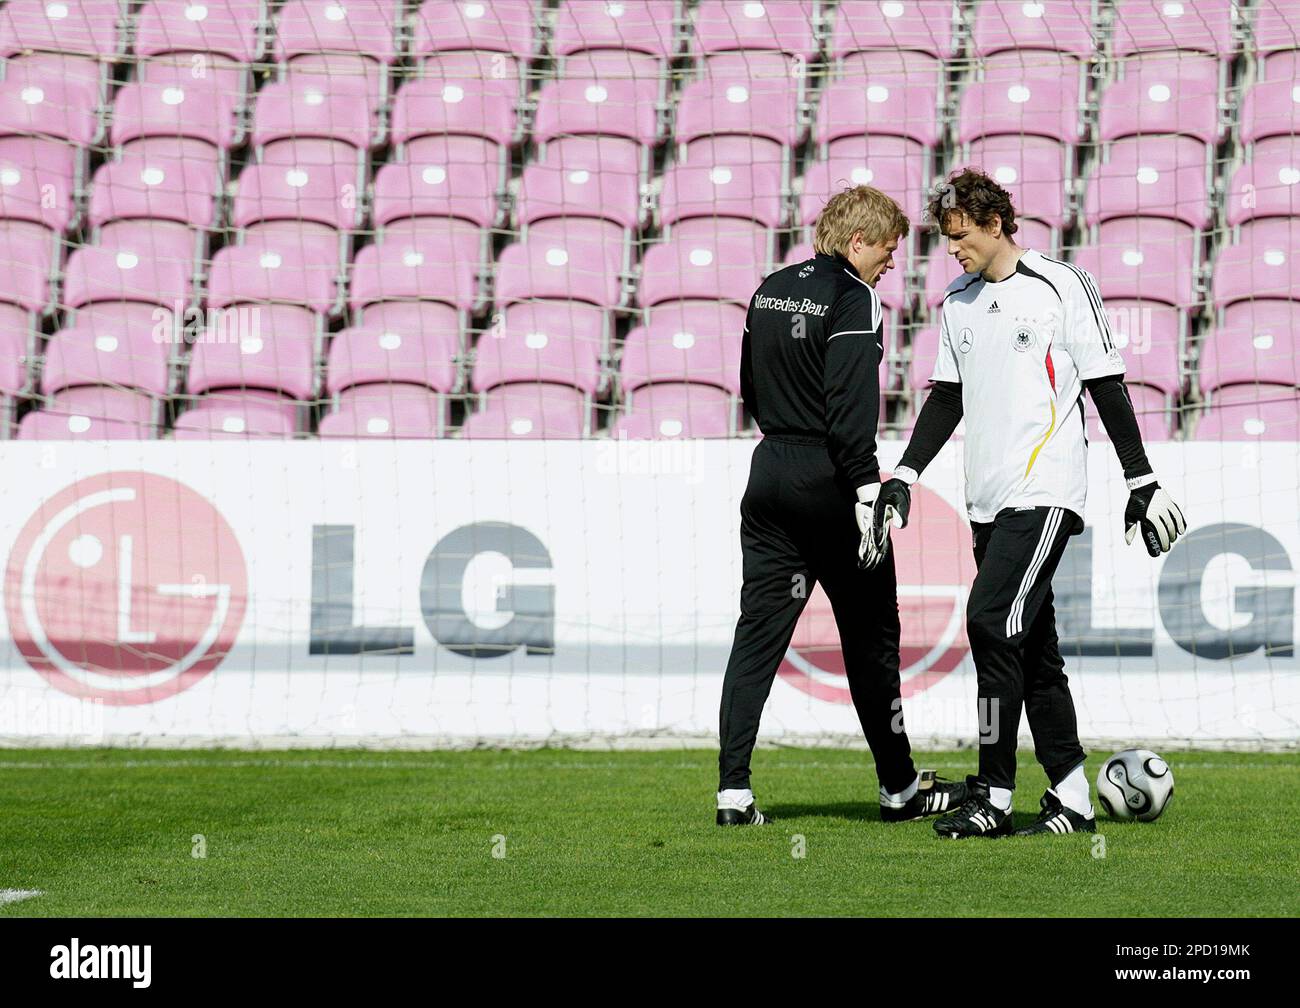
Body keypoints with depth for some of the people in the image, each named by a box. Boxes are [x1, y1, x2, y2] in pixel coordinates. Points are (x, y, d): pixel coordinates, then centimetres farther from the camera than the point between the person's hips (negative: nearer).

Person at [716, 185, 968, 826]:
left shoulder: (769, 292, 12)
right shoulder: (852, 299, -12)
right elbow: (850, 407, -20)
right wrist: (867, 492, -21)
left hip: (770, 477, 7)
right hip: (828, 483, -7)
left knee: (757, 634, 3)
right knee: (870, 635, 6)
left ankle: (733, 791, -4)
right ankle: (898, 788, 15)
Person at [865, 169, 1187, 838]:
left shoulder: (1062, 287, -4)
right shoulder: (957, 305, 14)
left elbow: (1105, 386, -2)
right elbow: (947, 398, 22)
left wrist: (1141, 481, -1)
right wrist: (905, 474, 12)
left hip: (1046, 491, -7)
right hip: (989, 499, 7)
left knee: (992, 621, -17)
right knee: (1032, 646, 6)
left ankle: (993, 797, -15)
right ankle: (1071, 798, 10)